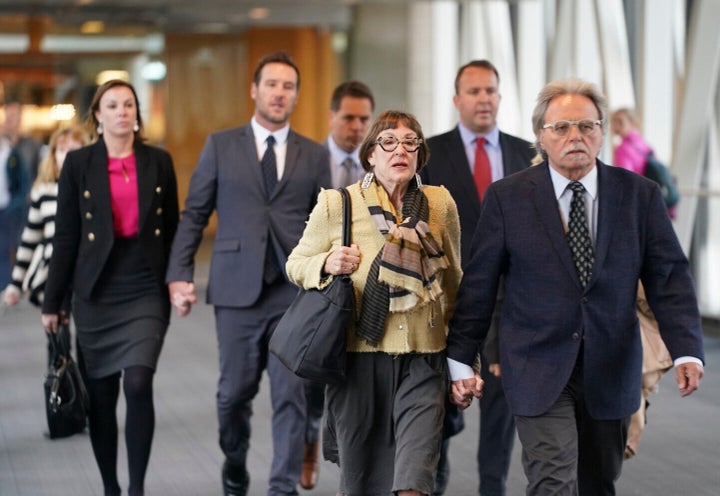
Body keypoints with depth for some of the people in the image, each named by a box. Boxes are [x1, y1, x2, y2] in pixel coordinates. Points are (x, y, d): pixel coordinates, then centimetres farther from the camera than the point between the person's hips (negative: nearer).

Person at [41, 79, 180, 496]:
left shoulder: (159, 162, 5)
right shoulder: (78, 164, 1)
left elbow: (172, 229, 10)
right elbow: (65, 236, 2)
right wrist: (53, 301, 2)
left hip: (147, 292, 0)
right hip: (96, 294, 0)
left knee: (139, 384, -16)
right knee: (101, 396, 5)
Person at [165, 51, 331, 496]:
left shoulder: (314, 155, 9)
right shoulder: (221, 146, 7)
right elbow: (194, 215, 6)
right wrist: (179, 275, -2)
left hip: (295, 291, 0)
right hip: (237, 289, 0)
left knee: (291, 393, -4)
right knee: (235, 391, 6)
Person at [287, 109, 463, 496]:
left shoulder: (441, 204, 4)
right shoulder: (336, 204, -2)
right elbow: (296, 263, 6)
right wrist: (327, 264, -17)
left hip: (422, 360, 1)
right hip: (359, 353, -1)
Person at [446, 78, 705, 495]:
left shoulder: (640, 195, 1)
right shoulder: (507, 198, -2)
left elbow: (670, 277, -1)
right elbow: (479, 285, 0)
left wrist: (686, 351, -14)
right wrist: (460, 361, -1)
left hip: (611, 370, 3)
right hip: (539, 369, -2)